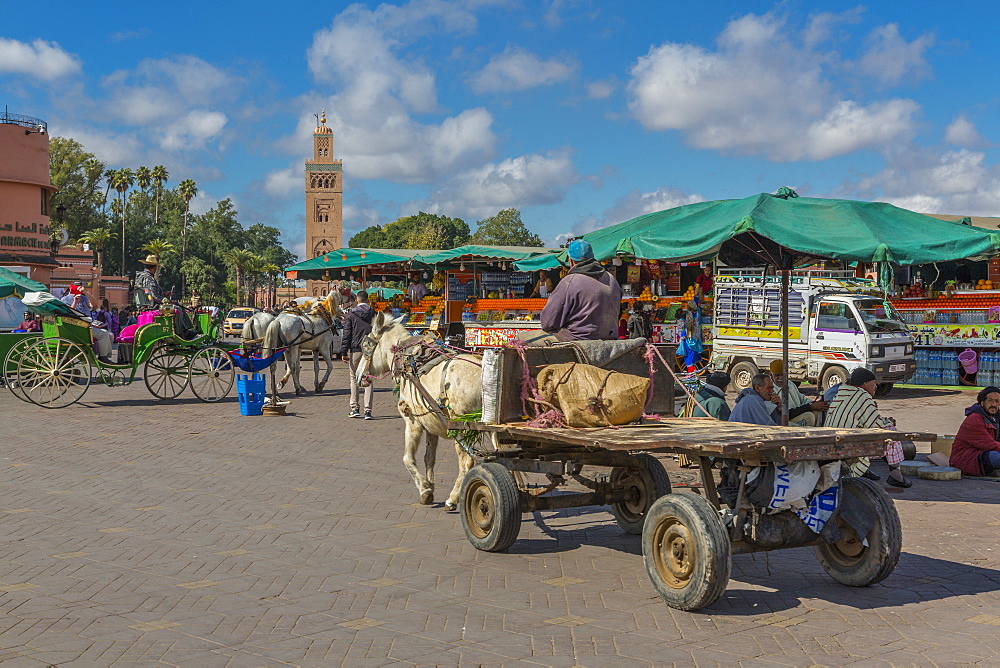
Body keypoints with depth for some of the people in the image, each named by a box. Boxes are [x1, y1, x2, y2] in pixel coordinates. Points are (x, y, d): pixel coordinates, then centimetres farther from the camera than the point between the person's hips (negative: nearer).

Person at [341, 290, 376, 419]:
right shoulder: (374, 313, 3)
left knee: (354, 378, 11)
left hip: (355, 349, -1)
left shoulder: (351, 314, -2)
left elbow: (346, 334, -3)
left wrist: (344, 352, 0)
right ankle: (368, 411, -1)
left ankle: (355, 408, 9)